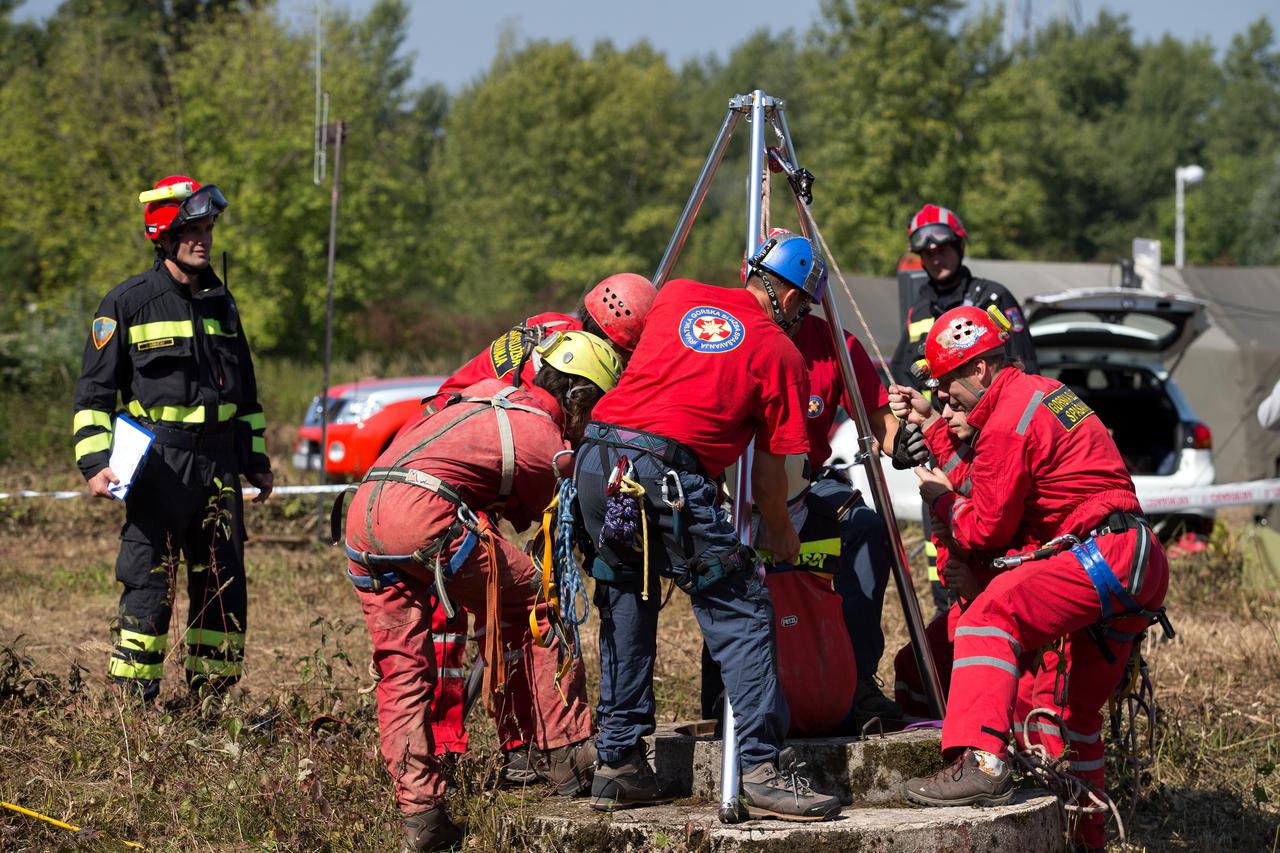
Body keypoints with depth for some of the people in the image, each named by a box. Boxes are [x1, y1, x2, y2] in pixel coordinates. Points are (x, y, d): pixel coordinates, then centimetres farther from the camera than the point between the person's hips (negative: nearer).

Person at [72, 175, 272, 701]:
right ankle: (133, 701, -1)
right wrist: (96, 462, -12)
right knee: (149, 584, -6)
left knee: (224, 583, 6)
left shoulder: (220, 303, 15)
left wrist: (256, 460, 21)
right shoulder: (128, 302, -2)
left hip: (219, 461, 5)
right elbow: (94, 390, -2)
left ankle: (211, 696, 15)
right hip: (158, 463, -5)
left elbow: (244, 387, 24)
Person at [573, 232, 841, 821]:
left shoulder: (677, 296, 20)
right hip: (669, 474, -6)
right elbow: (768, 471, 11)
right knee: (743, 615, 1)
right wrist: (780, 535, 27)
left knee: (625, 610, 20)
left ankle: (618, 764, 22)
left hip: (595, 460, 6)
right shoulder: (781, 353, 8)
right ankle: (765, 770, -7)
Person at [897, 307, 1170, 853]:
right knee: (1074, 706, 22)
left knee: (989, 620, -24)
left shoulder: (1007, 423, -12)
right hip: (1140, 563, 11)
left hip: (1101, 557, -11)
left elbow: (986, 530, -8)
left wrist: (941, 499, 10)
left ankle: (980, 763, -40)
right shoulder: (1040, 393, 18)